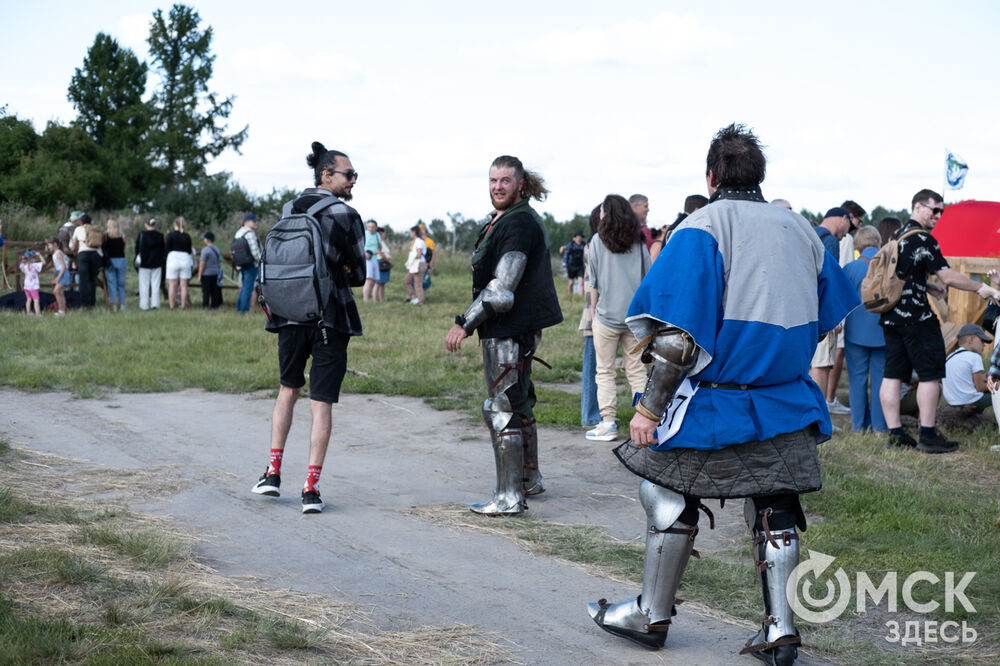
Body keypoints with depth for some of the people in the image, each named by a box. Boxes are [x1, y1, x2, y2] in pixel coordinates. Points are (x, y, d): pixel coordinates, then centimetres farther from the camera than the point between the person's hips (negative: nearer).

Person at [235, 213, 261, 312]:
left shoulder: (238, 233, 13)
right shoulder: (250, 233, -15)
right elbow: (254, 251, -19)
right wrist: (260, 261, -5)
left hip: (241, 264, 9)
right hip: (251, 264, -9)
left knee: (244, 287, 17)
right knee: (248, 287, -5)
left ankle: (239, 308, 20)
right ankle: (244, 309, -5)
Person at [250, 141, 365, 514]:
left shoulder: (289, 210, 8)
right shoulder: (346, 215, -8)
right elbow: (358, 275, -2)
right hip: (330, 317, -5)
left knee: (288, 388, 22)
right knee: (322, 402, 0)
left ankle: (273, 473, 20)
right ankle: (311, 488, -3)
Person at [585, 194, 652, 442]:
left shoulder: (598, 241, -3)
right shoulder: (638, 242, 5)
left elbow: (594, 281, -1)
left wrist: (593, 309, 8)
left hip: (608, 314, -3)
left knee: (605, 371, 3)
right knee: (636, 370, 8)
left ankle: (608, 423, 0)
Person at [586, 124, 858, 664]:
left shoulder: (703, 228, -11)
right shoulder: (800, 230, 7)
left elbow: (679, 334, -18)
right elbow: (827, 319, 15)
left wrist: (650, 408, -14)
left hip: (713, 405, -5)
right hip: (785, 406, 5)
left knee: (669, 497, 11)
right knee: (774, 511, 13)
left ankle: (652, 616, 21)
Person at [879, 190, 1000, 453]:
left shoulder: (898, 236, 15)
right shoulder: (922, 239, -13)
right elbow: (948, 276, -14)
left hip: (891, 316, 9)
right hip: (916, 318, -9)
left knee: (893, 375, 6)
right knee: (929, 375, -1)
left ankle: (895, 433, 8)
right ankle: (928, 436, 0)